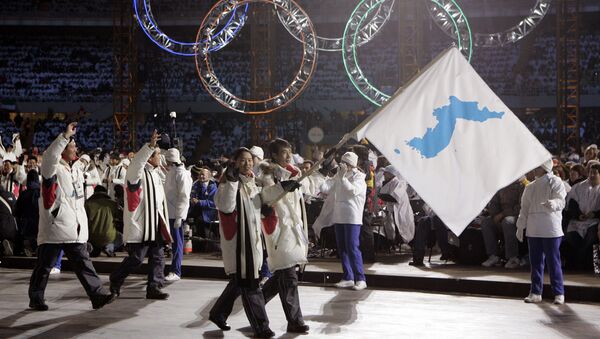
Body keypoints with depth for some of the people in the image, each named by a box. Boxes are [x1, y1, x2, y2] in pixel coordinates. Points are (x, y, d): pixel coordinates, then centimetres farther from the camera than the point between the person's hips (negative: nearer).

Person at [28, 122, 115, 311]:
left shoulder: (77, 171, 17)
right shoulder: (53, 169, -6)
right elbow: (50, 156, -32)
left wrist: (83, 225, 19)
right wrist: (65, 135, -34)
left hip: (75, 231, 7)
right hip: (54, 229, -6)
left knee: (83, 263, 3)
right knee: (44, 266, 6)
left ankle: (97, 295, 1)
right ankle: (36, 299, 19)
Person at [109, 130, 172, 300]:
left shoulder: (155, 174, 17)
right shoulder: (138, 172, -10)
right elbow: (137, 162, -36)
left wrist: (163, 221, 21)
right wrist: (150, 146, -45)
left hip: (155, 223, 8)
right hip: (139, 224, -8)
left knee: (158, 257, 5)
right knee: (137, 258, -3)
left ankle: (154, 288, 11)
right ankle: (115, 281, 17)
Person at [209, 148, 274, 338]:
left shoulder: (252, 183, 14)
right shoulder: (229, 182, -10)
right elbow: (225, 206, -27)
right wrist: (232, 180, -30)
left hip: (252, 239, 8)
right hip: (236, 240, -8)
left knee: (239, 282, 17)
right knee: (249, 284, -7)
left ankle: (218, 313, 34)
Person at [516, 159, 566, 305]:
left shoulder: (555, 182, 0)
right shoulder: (530, 187, 17)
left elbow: (561, 201, -12)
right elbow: (525, 208, 19)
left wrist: (552, 204, -35)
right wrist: (520, 227, 15)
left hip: (550, 229, -5)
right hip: (533, 230, 6)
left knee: (553, 261, -5)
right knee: (536, 261, 8)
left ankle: (559, 293, 2)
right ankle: (536, 292, 15)